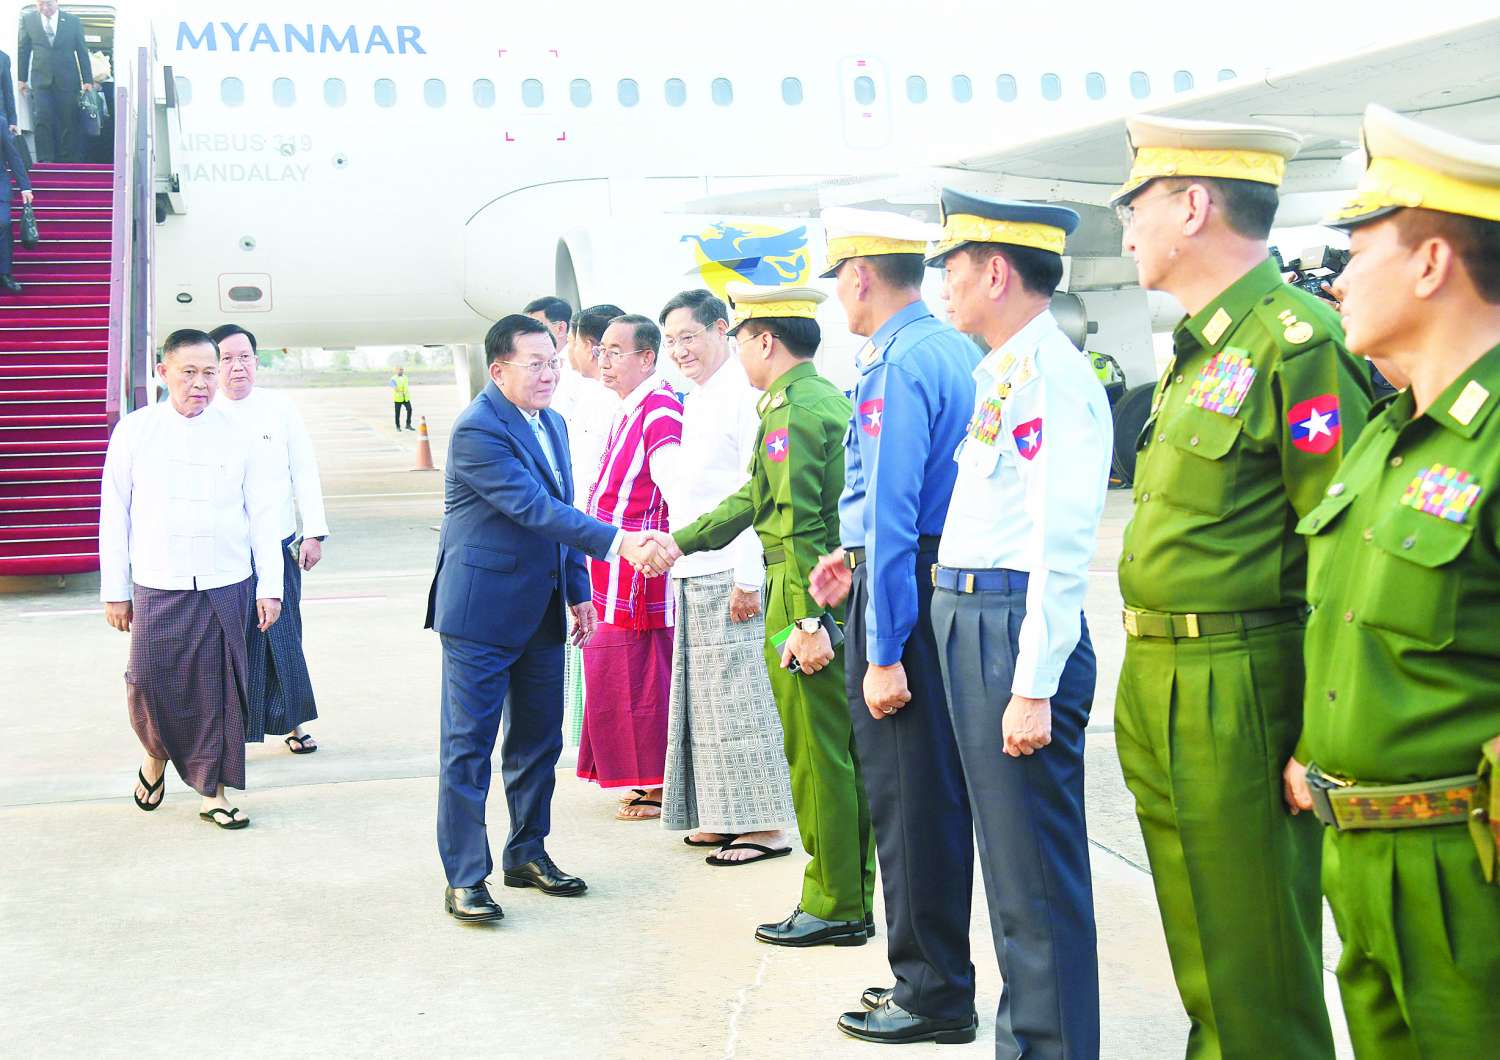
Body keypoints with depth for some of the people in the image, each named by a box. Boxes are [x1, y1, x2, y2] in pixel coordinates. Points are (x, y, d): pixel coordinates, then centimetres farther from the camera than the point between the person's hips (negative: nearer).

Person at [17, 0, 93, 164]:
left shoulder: (73, 21, 3)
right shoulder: (28, 19, 5)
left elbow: (82, 52, 7)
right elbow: (22, 50, 11)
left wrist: (88, 81, 4)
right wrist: (21, 78, 8)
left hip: (67, 81, 0)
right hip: (41, 80, 0)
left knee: (68, 122, 1)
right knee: (42, 119, -12)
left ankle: (69, 161, 10)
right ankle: (45, 161, -10)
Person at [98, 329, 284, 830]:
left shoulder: (238, 437, 1)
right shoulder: (135, 431, 1)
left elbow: (263, 515, 5)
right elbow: (114, 512, 5)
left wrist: (269, 587, 3)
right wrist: (115, 590, 4)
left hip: (225, 587, 0)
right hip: (156, 587, 0)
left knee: (217, 688, 3)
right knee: (148, 681, -4)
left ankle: (210, 790, 17)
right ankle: (157, 753, 28)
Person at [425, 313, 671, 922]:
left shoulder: (552, 424, 11)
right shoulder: (478, 429, -18)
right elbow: (536, 508, -26)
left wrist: (578, 593, 14)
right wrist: (619, 543, -32)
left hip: (540, 610, 8)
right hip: (482, 609, -8)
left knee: (538, 738, 15)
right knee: (468, 745, -1)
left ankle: (527, 854, 29)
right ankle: (464, 878, 5)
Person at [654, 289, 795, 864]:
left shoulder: (745, 395, -12)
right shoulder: (695, 401, 18)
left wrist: (747, 578, -20)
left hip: (731, 574, -9)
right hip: (692, 575, 9)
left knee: (741, 697, -5)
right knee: (703, 696, 12)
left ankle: (767, 825, 2)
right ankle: (725, 818, 20)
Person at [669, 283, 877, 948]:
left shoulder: (790, 411, -13)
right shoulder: (833, 399, 17)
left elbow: (800, 526, -21)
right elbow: (754, 499, 25)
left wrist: (808, 624, -23)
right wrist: (680, 542, 29)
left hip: (810, 602, -9)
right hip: (848, 597, 9)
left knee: (818, 762, -1)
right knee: (849, 759, 13)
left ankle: (832, 909, 8)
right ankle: (856, 901, 22)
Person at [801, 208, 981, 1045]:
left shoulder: (896, 366, -17)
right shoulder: (963, 351, 12)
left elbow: (891, 514, -21)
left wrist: (884, 653, -21)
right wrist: (858, 555, 23)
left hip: (903, 595, -9)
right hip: (952, 582, 10)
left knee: (908, 796, 0)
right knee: (939, 793, 16)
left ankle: (932, 993, 10)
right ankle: (934, 969, 28)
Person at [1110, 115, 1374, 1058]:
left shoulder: (1296, 342, -15)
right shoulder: (1202, 346, 15)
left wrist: (1319, 740, -19)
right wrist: (1149, 679, 18)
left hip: (1241, 691, -9)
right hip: (1160, 684, 9)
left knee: (1257, 978, 1)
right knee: (1203, 957, 19)